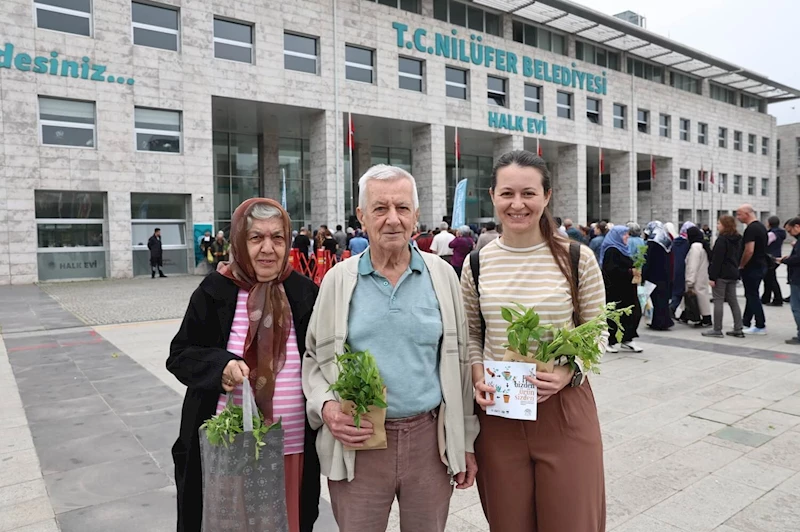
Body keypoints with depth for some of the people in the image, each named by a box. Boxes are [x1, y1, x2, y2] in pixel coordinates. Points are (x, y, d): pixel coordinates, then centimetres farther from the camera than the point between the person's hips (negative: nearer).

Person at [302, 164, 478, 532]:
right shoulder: (339, 279, -1)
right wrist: (325, 406, -12)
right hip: (357, 441, 0)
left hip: (430, 438, 1)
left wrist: (465, 441, 6)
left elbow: (458, 359, 5)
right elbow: (314, 358, 7)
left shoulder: (442, 275, 1)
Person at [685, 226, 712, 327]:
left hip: (698, 280, -9)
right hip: (703, 277, 9)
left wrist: (690, 283, -19)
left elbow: (693, 266, -19)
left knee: (701, 296, -3)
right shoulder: (703, 245, 14)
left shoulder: (695, 246, -15)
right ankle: (706, 319, 16)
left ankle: (706, 320, 2)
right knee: (703, 296, 12)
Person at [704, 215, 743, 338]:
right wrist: (735, 269, 22)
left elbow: (717, 259, -18)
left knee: (718, 301, -4)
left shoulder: (722, 239, -14)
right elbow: (739, 257, 18)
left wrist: (712, 276, -17)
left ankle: (717, 330, -1)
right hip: (733, 274, 9)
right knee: (733, 301, 12)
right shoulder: (738, 239, 14)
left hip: (721, 275, -9)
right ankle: (738, 329, 15)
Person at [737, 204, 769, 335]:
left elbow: (749, 251, -27)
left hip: (752, 268, -10)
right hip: (761, 265, 10)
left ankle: (761, 326, 3)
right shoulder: (761, 226, 12)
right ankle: (746, 322, 25)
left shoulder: (751, 229, -19)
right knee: (751, 295, 16)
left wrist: (741, 265, -13)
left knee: (752, 296, -2)